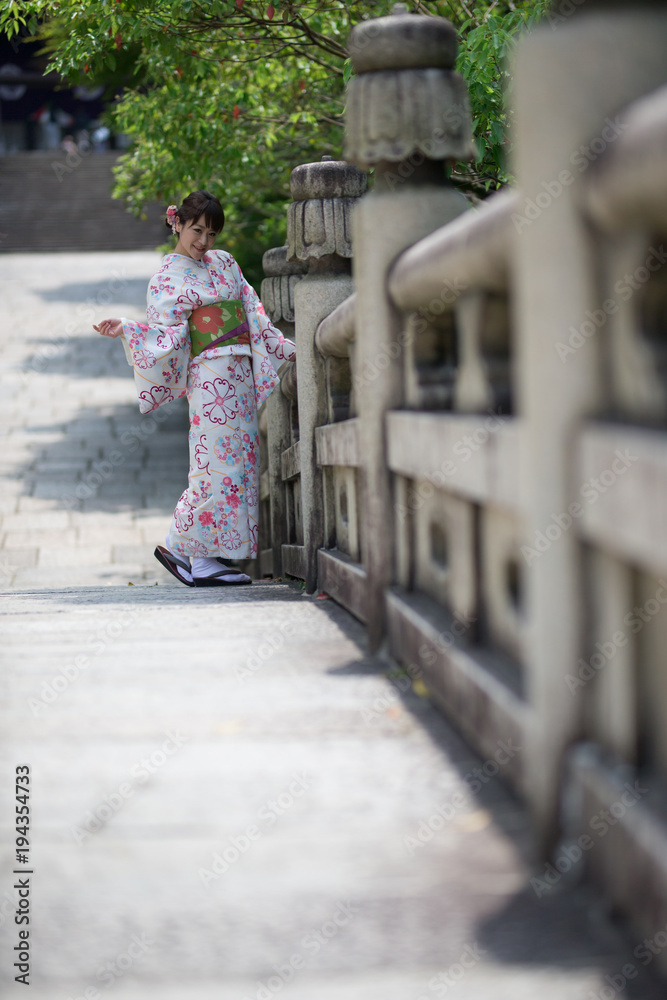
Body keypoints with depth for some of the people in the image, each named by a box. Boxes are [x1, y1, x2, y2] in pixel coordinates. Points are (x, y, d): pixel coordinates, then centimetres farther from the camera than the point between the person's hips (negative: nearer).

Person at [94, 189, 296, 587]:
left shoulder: (224, 263, 17)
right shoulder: (168, 278, -2)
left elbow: (254, 314, 22)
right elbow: (168, 333, -9)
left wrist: (287, 348, 22)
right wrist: (125, 329, -25)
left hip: (241, 374, 7)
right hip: (210, 376, -7)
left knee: (240, 462, 3)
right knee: (218, 463, -13)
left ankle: (204, 556, 6)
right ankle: (200, 559, -9)